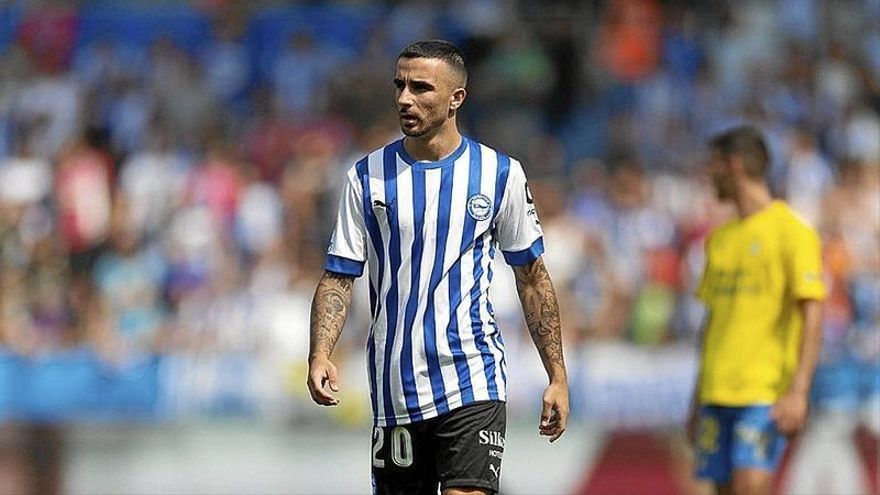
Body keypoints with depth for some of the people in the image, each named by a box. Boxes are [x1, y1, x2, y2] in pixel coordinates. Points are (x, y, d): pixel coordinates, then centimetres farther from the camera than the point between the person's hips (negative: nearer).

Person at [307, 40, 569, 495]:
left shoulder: (500, 174, 2)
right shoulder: (368, 177, 3)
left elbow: (532, 277, 10)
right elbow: (338, 277, 3)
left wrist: (557, 377, 7)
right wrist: (320, 355, -15)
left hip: (472, 386, -2)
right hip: (394, 391, 2)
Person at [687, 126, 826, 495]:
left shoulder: (792, 232, -6)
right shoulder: (720, 238, 17)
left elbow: (812, 317, -11)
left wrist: (798, 392, -20)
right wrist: (698, 401, 19)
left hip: (765, 394, -7)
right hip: (717, 392, 7)